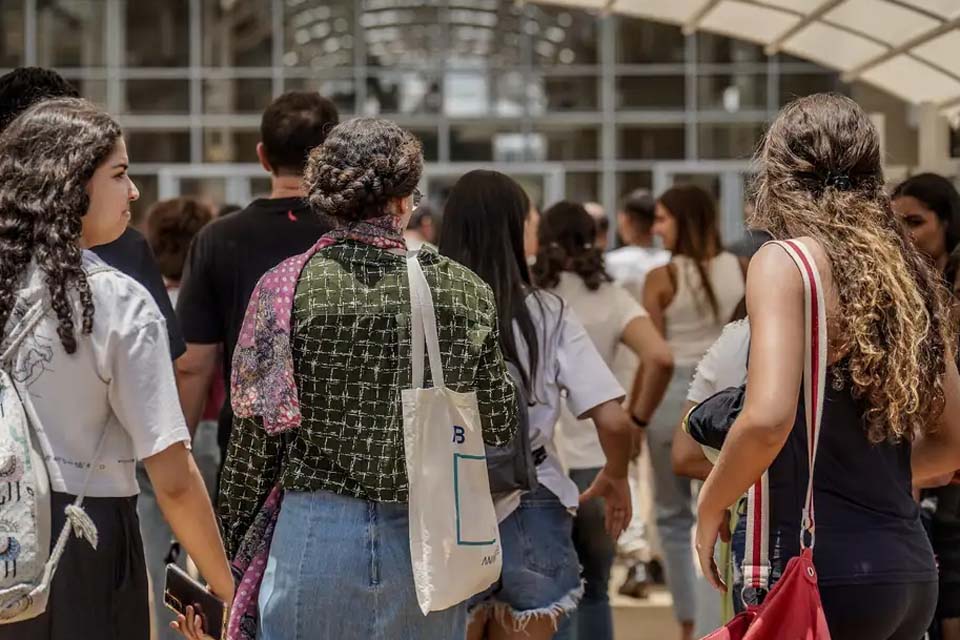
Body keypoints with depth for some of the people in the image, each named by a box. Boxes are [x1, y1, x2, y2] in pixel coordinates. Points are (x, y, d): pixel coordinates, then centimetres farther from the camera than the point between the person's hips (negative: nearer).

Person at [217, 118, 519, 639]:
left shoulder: (287, 285, -5)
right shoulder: (465, 291, -2)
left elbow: (256, 432, -2)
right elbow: (499, 429, 3)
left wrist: (229, 544, 8)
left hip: (317, 532, -1)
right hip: (429, 541, 1)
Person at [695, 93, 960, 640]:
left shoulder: (786, 262, -8)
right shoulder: (908, 273, 13)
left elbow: (768, 419, -22)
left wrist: (710, 510, -6)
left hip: (826, 570, -7)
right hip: (913, 570, 7)